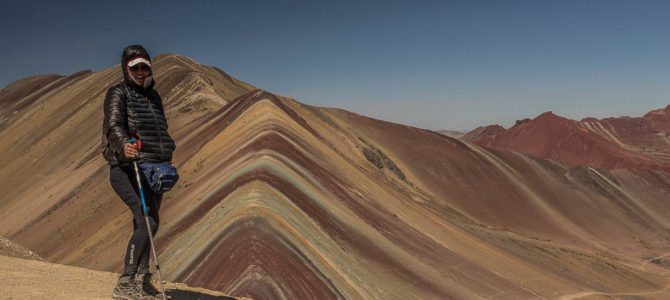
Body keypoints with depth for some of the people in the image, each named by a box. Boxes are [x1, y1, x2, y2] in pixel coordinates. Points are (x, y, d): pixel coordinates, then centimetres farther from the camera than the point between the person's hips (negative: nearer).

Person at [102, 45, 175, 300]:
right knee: (148, 223, -19)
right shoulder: (118, 93, -2)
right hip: (127, 168, -7)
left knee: (145, 225, 8)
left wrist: (166, 157, 17)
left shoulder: (153, 96, 20)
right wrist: (124, 145, -41)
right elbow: (113, 124, -20)